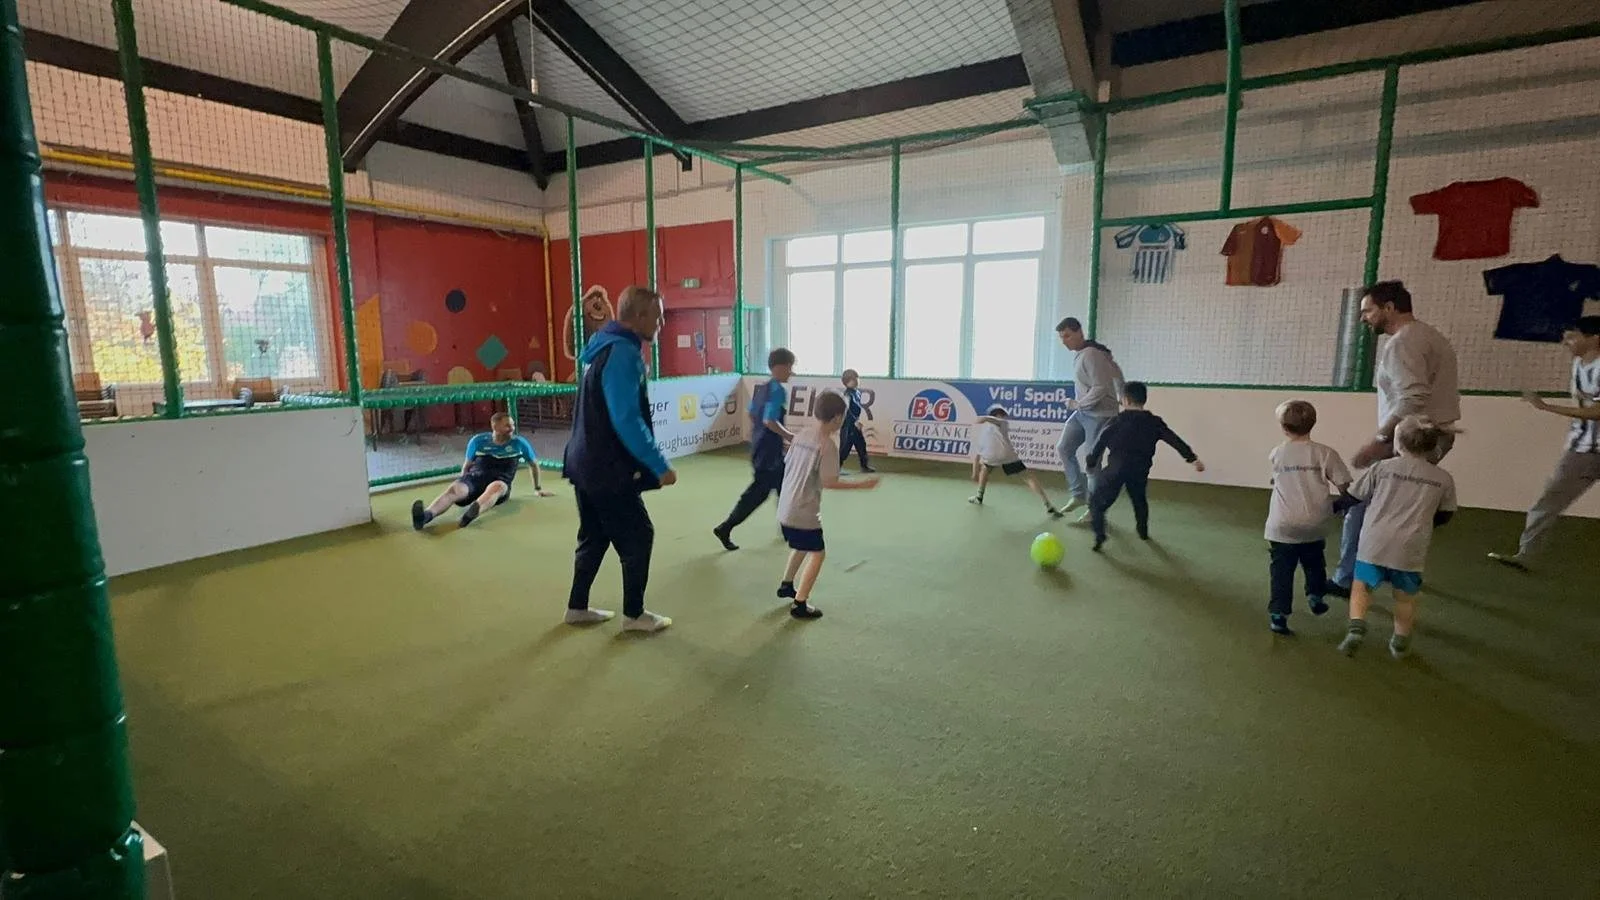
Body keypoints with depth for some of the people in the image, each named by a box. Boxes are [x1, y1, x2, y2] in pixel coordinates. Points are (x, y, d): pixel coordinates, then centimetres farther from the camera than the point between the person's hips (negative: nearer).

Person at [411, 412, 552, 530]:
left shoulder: (519, 443, 8)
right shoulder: (478, 440, 10)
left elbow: (534, 464, 23)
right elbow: (467, 465, 24)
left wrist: (538, 488, 31)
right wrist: (463, 485, 25)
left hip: (500, 482, -2)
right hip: (474, 477, 2)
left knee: (496, 486, -41)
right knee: (454, 488, -33)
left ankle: (471, 513, -72)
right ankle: (426, 515, -63)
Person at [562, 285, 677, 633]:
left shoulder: (605, 347, 11)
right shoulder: (623, 353, -19)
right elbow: (627, 421, -26)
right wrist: (659, 466, -21)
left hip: (586, 463, 10)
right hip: (607, 469, -10)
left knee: (594, 537, 18)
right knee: (638, 536, 3)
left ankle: (577, 607, 29)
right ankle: (634, 614, 15)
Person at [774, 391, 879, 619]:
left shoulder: (802, 436, 6)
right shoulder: (827, 445, -16)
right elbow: (829, 483, -20)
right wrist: (862, 484, -13)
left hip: (785, 508, 8)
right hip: (804, 512, -8)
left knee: (801, 547, 28)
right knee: (817, 553, 5)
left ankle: (787, 585, 42)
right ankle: (799, 604, 5)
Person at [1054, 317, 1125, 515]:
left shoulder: (1091, 355, -19)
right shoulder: (1082, 354, 10)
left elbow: (1101, 387, -24)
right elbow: (1115, 371, 21)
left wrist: (1079, 404, -15)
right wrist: (1120, 397, 29)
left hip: (1099, 415, -10)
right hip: (1082, 412, 10)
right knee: (1064, 448, 6)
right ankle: (1078, 495, 14)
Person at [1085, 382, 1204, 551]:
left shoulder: (1117, 421, -1)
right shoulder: (1154, 422, 7)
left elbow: (1099, 443, 1)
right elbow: (1175, 441, 3)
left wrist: (1091, 464, 13)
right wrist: (1193, 458, 4)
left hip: (1116, 468, -4)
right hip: (1140, 469, 4)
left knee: (1097, 502, 2)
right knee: (1139, 499, 30)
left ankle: (1100, 535, -13)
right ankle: (1143, 531, 41)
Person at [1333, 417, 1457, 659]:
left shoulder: (1382, 467, 1)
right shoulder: (1444, 479, 6)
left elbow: (1353, 497, 8)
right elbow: (1444, 515, 17)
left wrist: (1333, 506, 26)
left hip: (1375, 542, -1)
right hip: (1410, 548, 1)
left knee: (1362, 586, 13)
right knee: (1405, 596, 19)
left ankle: (1357, 626, -7)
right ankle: (1400, 641, 23)